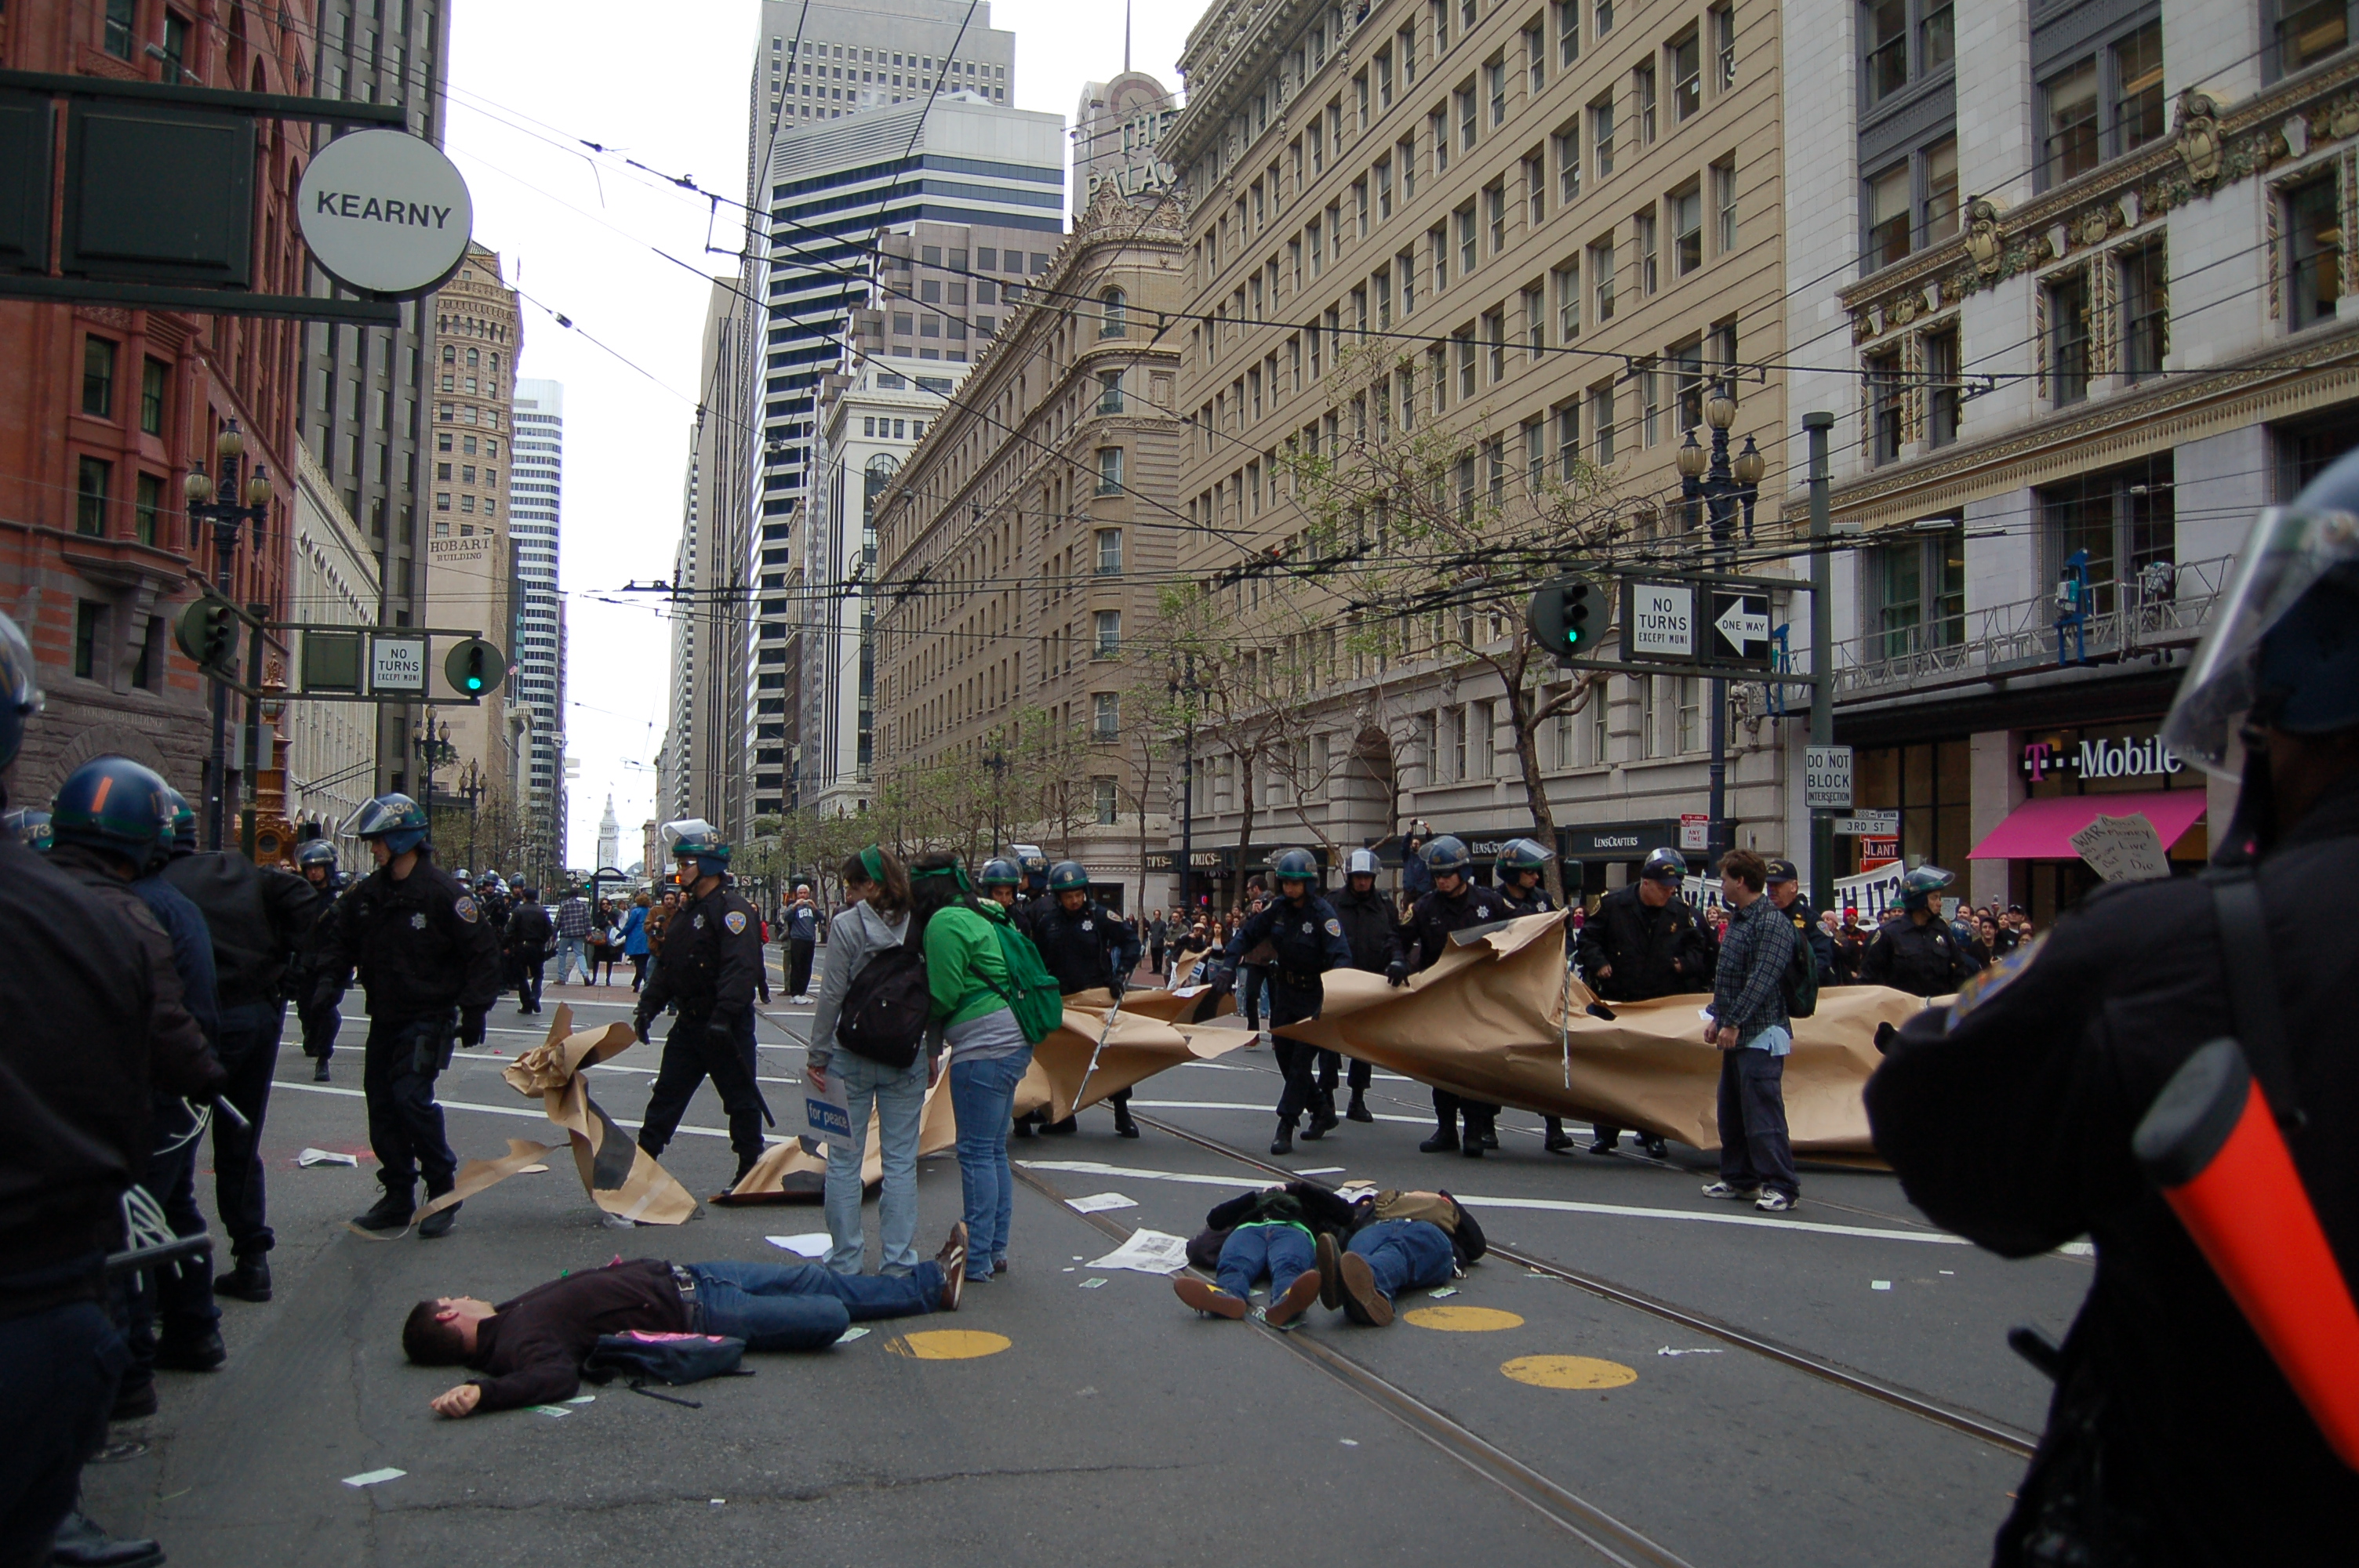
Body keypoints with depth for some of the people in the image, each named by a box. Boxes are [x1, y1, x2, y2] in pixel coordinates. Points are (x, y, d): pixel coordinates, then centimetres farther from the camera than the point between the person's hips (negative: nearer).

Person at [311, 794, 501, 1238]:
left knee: (411, 1096, -18)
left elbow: (481, 953, -11)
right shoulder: (367, 893, 7)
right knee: (382, 1106, 8)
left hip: (428, 1018, -7)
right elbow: (344, 942, 16)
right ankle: (397, 1199, 19)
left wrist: (474, 1011, -13)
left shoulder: (442, 892, -13)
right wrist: (329, 982, -3)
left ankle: (444, 1191, -3)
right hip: (384, 1019, 7)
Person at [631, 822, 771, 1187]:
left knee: (740, 1098, 2)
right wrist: (647, 1007, 10)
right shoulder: (687, 912, 14)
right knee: (666, 1093, 12)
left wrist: (724, 1016, -33)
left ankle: (750, 1168, 13)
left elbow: (741, 968, -26)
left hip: (727, 1025, -9)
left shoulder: (733, 910, -16)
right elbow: (666, 966, 20)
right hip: (689, 1021, 9)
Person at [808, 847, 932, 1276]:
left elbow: (832, 995, -11)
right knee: (901, 1161, 8)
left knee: (844, 1161, 8)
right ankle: (898, 1262, 10)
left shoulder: (846, 924, -10)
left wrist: (818, 1055, -2)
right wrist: (932, 1052, 12)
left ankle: (845, 1261, 12)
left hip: (852, 1056, -2)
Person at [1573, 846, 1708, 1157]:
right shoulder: (1612, 904, -3)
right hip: (1616, 1003, -1)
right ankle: (1606, 1134, 14)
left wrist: (1687, 964, -5)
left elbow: (1697, 949, 14)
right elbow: (1588, 938, 5)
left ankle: (1653, 1134, 14)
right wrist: (1597, 963, -10)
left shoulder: (1682, 912, 3)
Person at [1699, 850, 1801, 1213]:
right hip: (1735, 1035, 10)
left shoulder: (1773, 922, -14)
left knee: (1762, 1110, -11)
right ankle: (1739, 1178, 23)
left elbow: (1762, 979, -20)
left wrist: (1733, 1022, -21)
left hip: (1761, 1034, -10)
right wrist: (1716, 1016, 15)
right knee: (1731, 1111, 13)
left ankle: (1781, 1186, -6)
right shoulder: (1737, 919, 16)